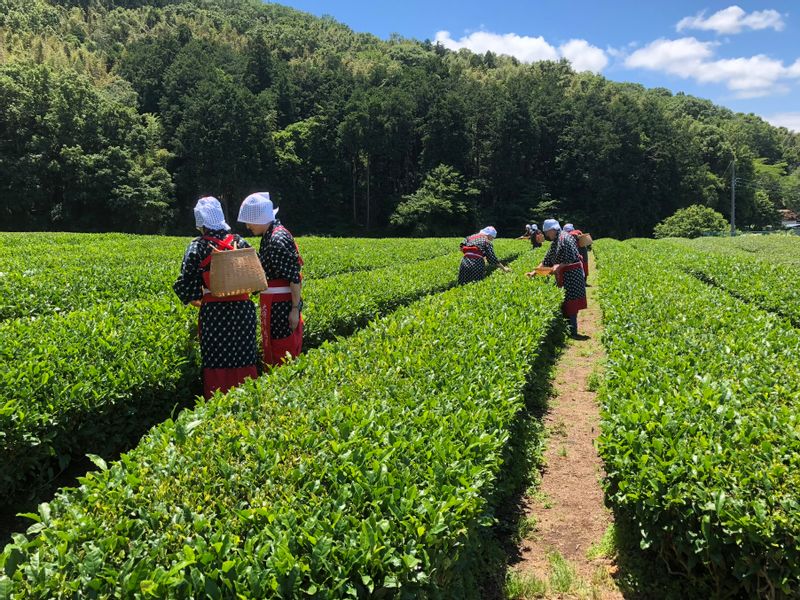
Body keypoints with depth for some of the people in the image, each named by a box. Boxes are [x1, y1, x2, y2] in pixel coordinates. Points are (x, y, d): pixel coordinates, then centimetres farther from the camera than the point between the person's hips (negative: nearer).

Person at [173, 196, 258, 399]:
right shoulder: (239, 242, 4)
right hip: (242, 309, 3)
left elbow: (184, 282, -6)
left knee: (217, 362, 6)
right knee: (244, 359, 11)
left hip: (213, 312, -3)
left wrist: (194, 300, 11)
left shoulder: (197, 246, -4)